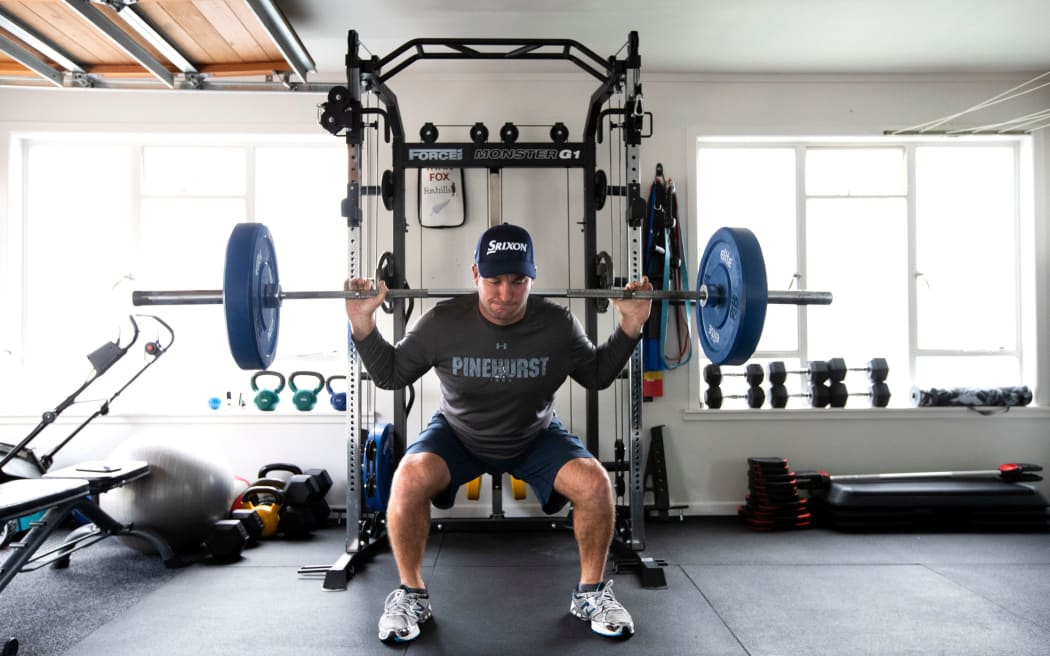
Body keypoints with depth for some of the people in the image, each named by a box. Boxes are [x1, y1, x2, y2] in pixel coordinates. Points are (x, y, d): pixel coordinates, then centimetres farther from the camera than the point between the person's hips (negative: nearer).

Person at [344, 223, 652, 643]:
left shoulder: (558, 324, -19)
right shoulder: (443, 322, -21)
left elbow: (597, 375, -1)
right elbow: (390, 375, -7)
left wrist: (630, 327, -14)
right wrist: (363, 325, -22)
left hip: (535, 437, 1)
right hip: (458, 435, -1)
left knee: (595, 484, -24)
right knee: (408, 480, -30)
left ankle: (592, 592, 2)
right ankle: (410, 594, -5)